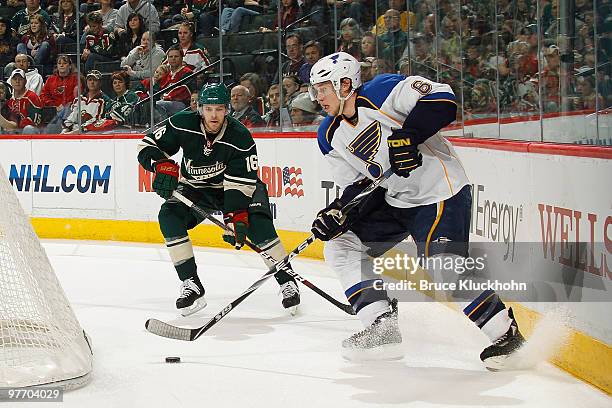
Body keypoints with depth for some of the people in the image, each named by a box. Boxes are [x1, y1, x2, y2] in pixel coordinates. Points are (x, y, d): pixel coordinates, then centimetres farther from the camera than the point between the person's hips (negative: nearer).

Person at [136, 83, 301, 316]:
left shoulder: (240, 137, -25)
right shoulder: (183, 125, -20)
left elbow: (241, 183, -26)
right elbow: (148, 145, -11)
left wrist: (236, 218, -37)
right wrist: (163, 166, -30)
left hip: (234, 186, -2)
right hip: (195, 188, 3)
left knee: (257, 224, -25)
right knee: (169, 216, -21)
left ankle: (287, 282, -10)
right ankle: (191, 285, -16)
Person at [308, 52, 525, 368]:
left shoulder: (383, 91, -15)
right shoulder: (331, 137, 8)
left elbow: (442, 100, -26)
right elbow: (359, 186, 7)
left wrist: (405, 136, -34)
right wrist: (337, 212, -12)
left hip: (440, 193, -9)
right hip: (394, 201, 9)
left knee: (444, 274, -22)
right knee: (341, 245, 3)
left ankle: (507, 333, -8)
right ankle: (383, 327, 2)